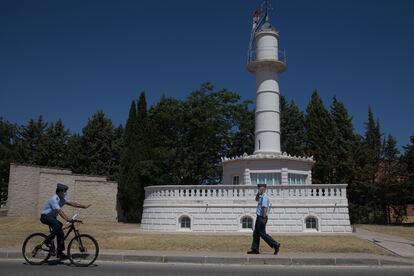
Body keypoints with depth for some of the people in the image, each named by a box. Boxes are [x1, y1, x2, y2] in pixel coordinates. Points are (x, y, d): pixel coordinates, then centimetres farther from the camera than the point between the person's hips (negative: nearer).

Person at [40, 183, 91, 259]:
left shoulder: (62, 199, 3)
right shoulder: (54, 199, -24)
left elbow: (71, 203, 2)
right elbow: (59, 211, -34)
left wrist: (84, 206, -5)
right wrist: (67, 219, -44)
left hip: (52, 217, 9)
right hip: (45, 217, -9)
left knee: (61, 234, 0)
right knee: (58, 225, -36)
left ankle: (60, 253, 7)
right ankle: (48, 241, -20)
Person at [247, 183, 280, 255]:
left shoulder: (264, 197, -16)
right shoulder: (261, 196, 14)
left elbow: (264, 208, -24)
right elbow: (256, 199, 34)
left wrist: (264, 218, -29)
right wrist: (258, 193, 17)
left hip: (262, 217, -10)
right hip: (259, 217, 10)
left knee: (262, 233, -7)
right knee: (256, 233, 10)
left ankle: (275, 245, -1)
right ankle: (254, 249, 14)